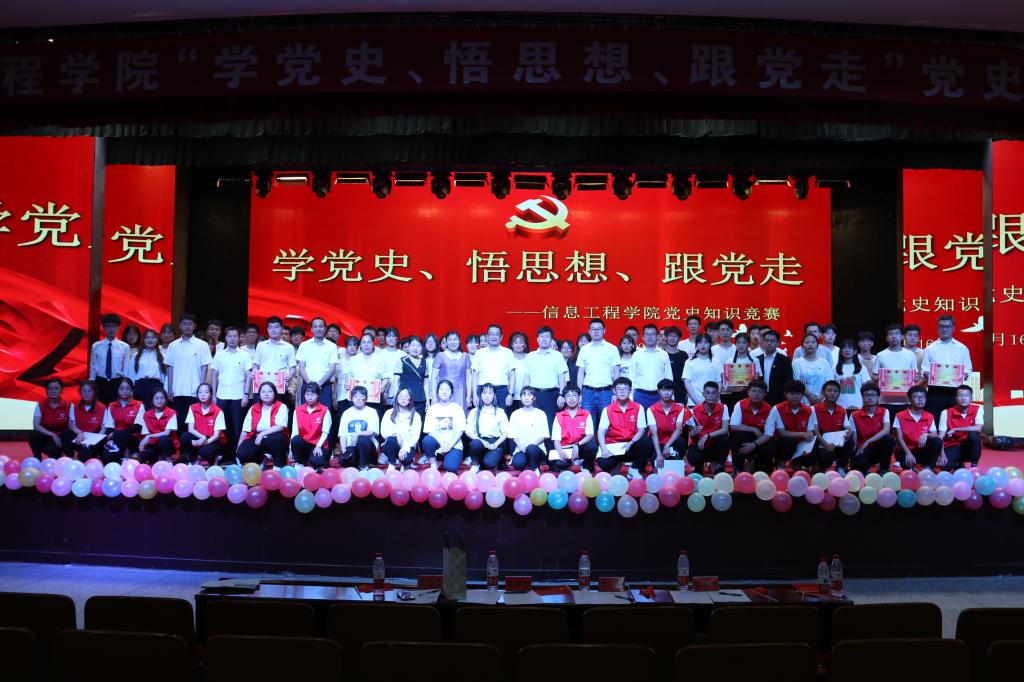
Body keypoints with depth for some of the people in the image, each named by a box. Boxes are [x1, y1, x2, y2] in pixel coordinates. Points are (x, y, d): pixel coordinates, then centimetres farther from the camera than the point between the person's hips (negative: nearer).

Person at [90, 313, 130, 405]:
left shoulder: (125, 347, -2)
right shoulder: (96, 346, 1)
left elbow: (126, 369, 2)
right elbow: (93, 367, 7)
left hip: (118, 383, -1)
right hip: (100, 383, 1)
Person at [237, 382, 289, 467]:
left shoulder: (281, 407, -5)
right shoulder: (253, 409, 7)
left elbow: (280, 427, -19)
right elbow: (245, 430, 6)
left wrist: (262, 434, -23)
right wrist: (238, 448, 2)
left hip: (275, 440, -3)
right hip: (256, 439, 3)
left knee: (276, 438, -38)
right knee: (242, 453, -23)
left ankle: (278, 465, -15)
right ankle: (260, 459, 10)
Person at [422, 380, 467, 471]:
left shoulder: (457, 408, 1)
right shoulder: (432, 408, 3)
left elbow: (460, 431, -4)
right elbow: (430, 430, -5)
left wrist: (449, 445, -17)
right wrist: (442, 444, -19)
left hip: (453, 445, -1)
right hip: (438, 443, 2)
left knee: (450, 467, -28)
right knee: (427, 440, -33)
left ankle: (447, 459, 8)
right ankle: (433, 463, -7)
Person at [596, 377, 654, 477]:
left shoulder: (638, 408, 2)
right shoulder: (607, 410, 2)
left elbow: (642, 430, -4)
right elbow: (601, 432, -5)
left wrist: (631, 443, -21)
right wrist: (604, 449, -22)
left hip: (632, 446, 1)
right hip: (613, 446, -1)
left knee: (647, 442, -31)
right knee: (603, 462, -32)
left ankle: (634, 469, -5)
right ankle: (616, 465, 9)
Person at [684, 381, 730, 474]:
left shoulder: (723, 408, -8)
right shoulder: (695, 411, -10)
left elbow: (725, 430, -18)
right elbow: (691, 435, -4)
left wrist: (707, 436, -28)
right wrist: (695, 432, -28)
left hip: (715, 445, 1)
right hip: (698, 444, -1)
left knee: (725, 438, -31)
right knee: (693, 458, -33)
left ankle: (719, 466, -6)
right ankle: (699, 465, 9)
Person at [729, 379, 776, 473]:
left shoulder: (769, 410, -12)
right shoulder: (740, 405, -15)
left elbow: (768, 434, -16)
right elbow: (733, 426, -22)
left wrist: (754, 444, -32)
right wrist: (754, 430, -22)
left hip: (759, 440, 1)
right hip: (742, 439, -1)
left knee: (770, 450, -28)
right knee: (738, 435, -33)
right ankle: (738, 469, -16)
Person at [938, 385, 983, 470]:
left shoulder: (978, 409, -6)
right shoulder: (946, 413, -6)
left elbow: (978, 428, -24)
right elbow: (940, 437, -11)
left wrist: (955, 429, -21)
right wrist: (942, 455, -26)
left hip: (970, 447, 1)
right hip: (953, 447, 0)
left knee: (973, 434, -32)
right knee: (944, 464, -31)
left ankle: (974, 467, -12)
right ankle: (959, 464, 8)